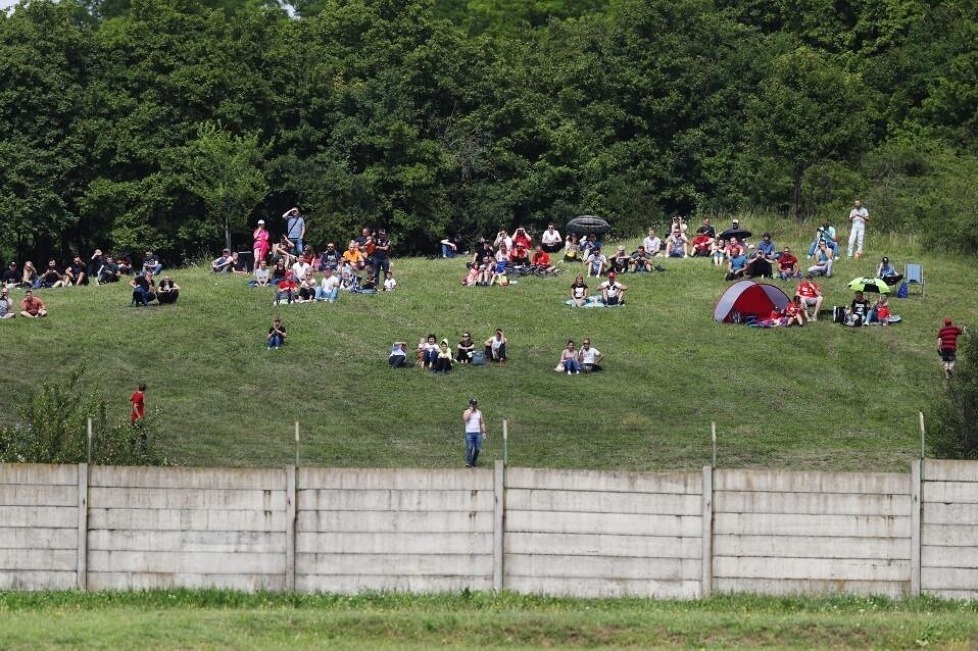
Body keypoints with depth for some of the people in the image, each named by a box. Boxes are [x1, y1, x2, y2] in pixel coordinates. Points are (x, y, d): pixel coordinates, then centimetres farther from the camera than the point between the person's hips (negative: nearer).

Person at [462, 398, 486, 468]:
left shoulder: (479, 412, 15)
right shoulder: (467, 412, 4)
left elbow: (482, 423, 17)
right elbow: (465, 418, -17)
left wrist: (484, 432, 8)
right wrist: (470, 410, -11)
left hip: (477, 433, 4)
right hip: (469, 433, -4)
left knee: (477, 449, 1)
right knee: (469, 448, -13)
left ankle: (474, 461, 17)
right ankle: (468, 463, -12)